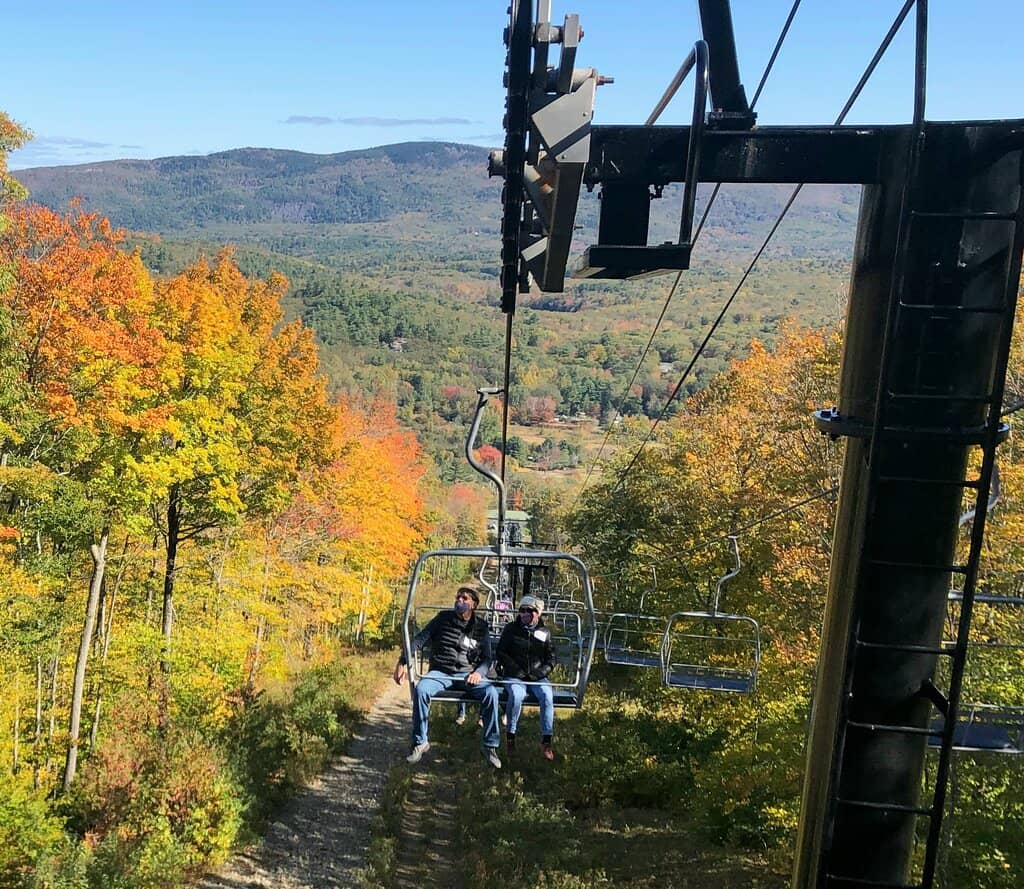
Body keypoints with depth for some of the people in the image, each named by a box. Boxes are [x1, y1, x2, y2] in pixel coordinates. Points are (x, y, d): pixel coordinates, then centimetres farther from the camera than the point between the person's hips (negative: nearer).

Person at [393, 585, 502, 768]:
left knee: (491, 693, -28)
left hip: (468, 675, 0)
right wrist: (402, 662, -11)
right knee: (421, 689, -31)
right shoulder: (443, 618, 3)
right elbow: (419, 640, 1)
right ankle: (420, 742, -12)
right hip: (440, 672, 0)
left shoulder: (481, 627, 6)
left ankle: (490, 746, -13)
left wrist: (479, 672, -15)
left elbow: (487, 658, 8)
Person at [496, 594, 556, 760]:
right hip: (514, 677, -1)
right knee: (516, 695, -34)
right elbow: (501, 653, 5)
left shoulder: (545, 632, 10)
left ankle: (546, 741, -23)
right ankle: (511, 736, -16)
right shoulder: (511, 629, 7)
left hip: (538, 677, 1)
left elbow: (551, 659, 12)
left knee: (547, 696, -29)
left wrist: (539, 673, -6)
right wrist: (517, 670, -7)